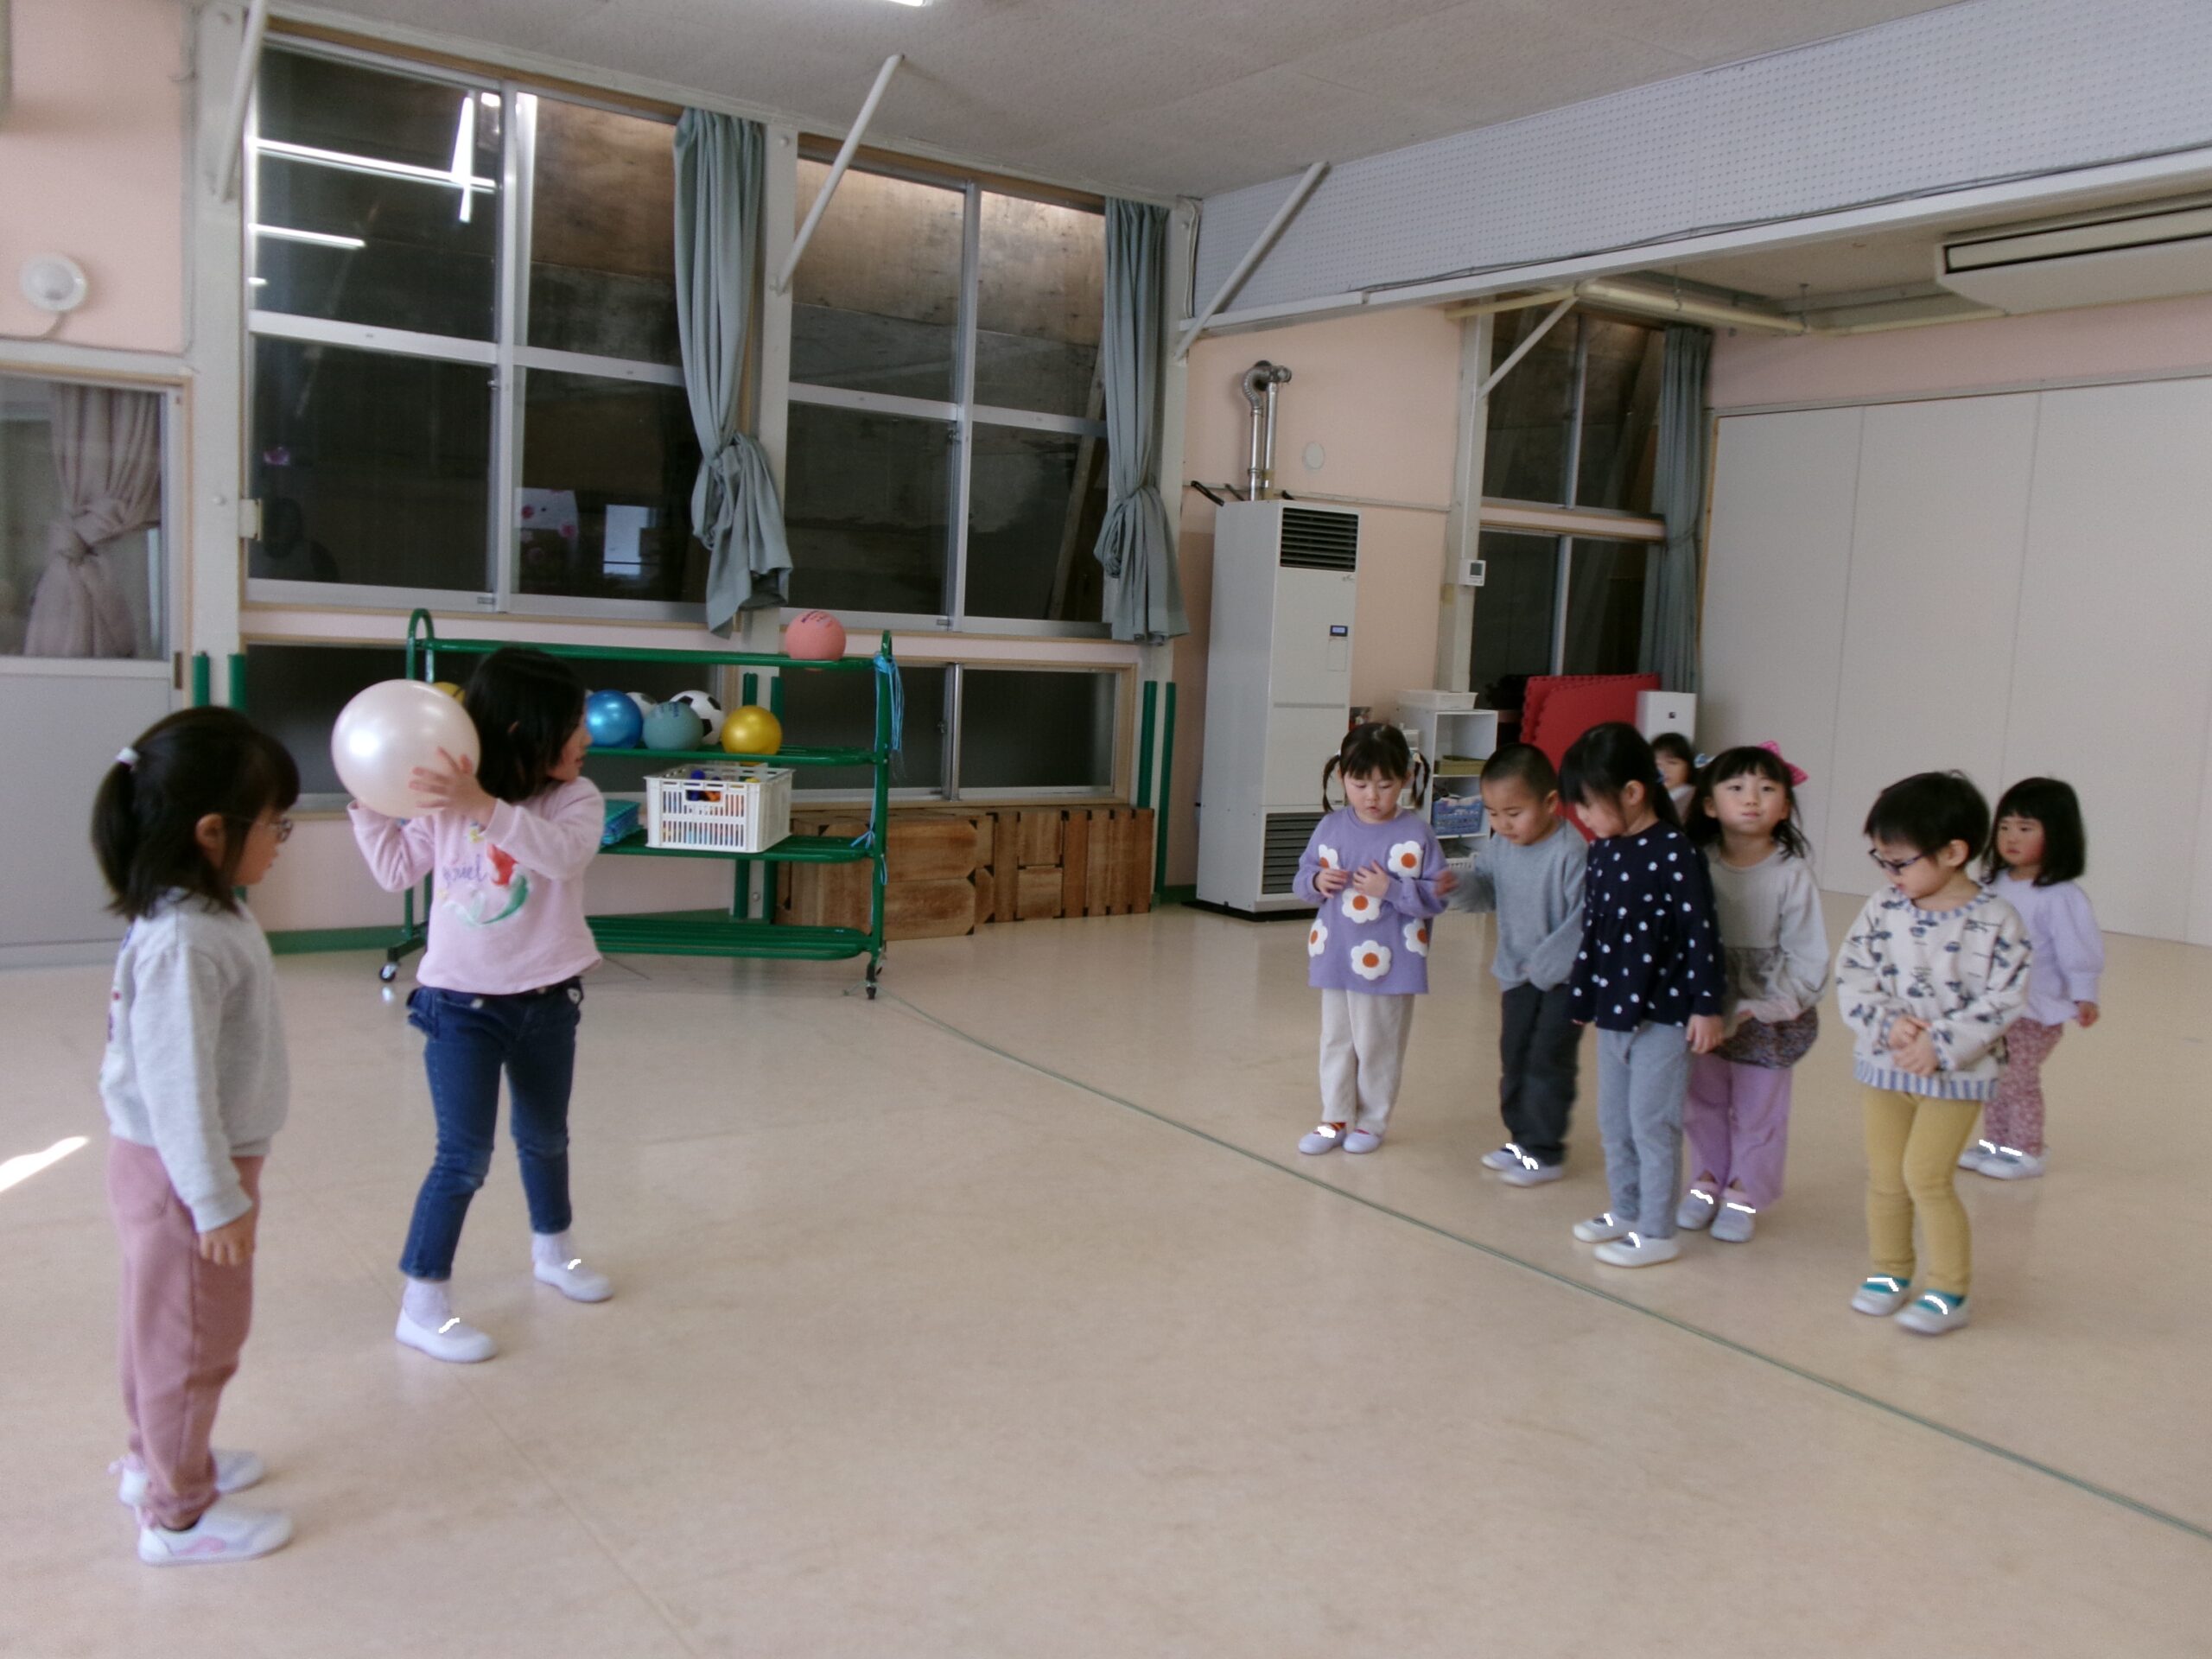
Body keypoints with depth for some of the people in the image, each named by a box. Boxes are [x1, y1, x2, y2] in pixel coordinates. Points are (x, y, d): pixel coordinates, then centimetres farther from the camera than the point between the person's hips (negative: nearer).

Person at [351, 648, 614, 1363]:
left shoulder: (575, 798, -11)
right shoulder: (447, 802, -5)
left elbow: (562, 854, -33)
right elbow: (397, 870, 7)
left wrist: (484, 807, -42)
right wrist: (370, 802, -2)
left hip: (546, 1002, 2)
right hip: (461, 1004, -2)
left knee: (544, 1137, 22)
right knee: (464, 1157, -6)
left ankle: (552, 1250, 45)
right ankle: (422, 1304, 6)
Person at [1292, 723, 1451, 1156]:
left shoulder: (1415, 835, -12)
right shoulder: (1330, 827, -1)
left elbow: (1435, 896, -11)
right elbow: (1302, 878, 8)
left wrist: (1389, 889, -23)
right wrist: (1317, 881, -14)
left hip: (1388, 962, -3)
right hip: (1335, 957, 4)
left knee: (1378, 1045, 10)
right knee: (1336, 1041, 15)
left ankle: (1372, 1121, 26)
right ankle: (1335, 1119, 28)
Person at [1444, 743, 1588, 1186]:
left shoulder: (1571, 852, -24)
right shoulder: (1500, 846, -3)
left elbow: (1583, 920, -24)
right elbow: (1484, 886, 6)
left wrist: (1544, 964, -23)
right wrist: (1455, 887, -16)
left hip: (1562, 977, -7)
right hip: (1518, 972, 7)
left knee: (1547, 1060, -3)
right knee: (1514, 1056, 14)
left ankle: (1545, 1152, 9)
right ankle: (1522, 1138, 28)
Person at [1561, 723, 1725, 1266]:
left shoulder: (1674, 853, -18)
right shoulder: (1603, 850, 5)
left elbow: (1701, 933, -17)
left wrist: (1706, 1006, -16)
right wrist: (1585, 994, 19)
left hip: (1662, 1016, -8)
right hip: (1614, 1012, 8)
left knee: (1651, 1123, 1)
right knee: (1614, 1121, 18)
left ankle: (1656, 1233, 13)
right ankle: (1625, 1211, 34)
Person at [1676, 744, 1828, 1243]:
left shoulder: (1791, 874, -15)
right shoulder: (1697, 865, -9)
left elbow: (1808, 963, -11)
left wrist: (1756, 1009, -18)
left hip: (1769, 1019, -2)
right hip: (1707, 1011, 2)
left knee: (1757, 1112, 11)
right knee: (1703, 1103, 16)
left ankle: (1745, 1192, 30)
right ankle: (1708, 1181, 36)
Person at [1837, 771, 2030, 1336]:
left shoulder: (1995, 922, -13)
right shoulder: (1885, 907, -3)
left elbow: (2003, 1000, -14)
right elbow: (1852, 973, -2)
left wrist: (1940, 1044, -21)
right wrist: (1888, 1022, -18)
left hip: (1955, 1074, -4)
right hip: (1883, 1066, 4)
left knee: (1926, 1177, -6)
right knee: (1884, 1175, 11)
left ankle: (1950, 1291, 10)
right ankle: (1889, 1271, 30)